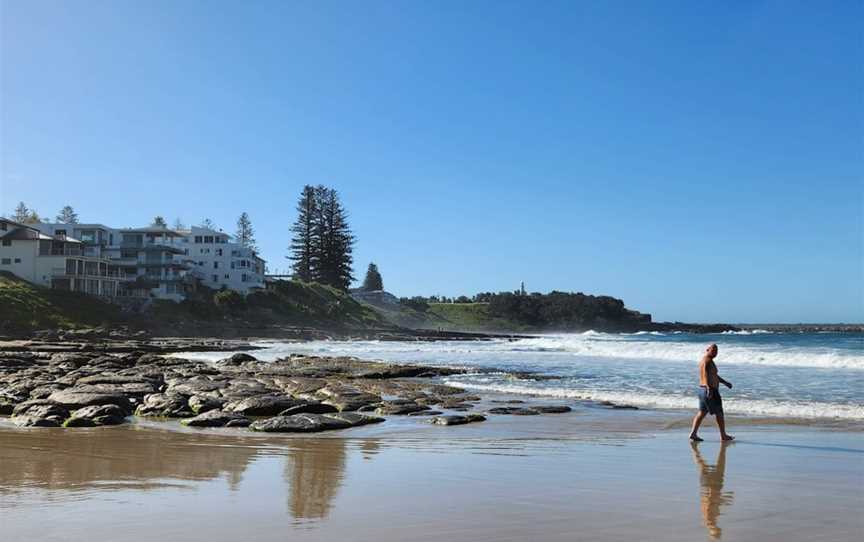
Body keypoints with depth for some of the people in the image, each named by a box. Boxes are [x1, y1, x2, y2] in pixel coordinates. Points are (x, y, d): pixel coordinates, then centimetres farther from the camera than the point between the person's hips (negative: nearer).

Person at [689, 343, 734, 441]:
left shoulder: (708, 360, 18)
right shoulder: (707, 361, -15)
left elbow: (714, 375, 29)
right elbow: (706, 375, -30)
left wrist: (725, 382, 32)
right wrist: (709, 388, -41)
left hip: (703, 389, 10)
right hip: (710, 391, -10)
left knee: (702, 413, 7)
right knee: (719, 413, 2)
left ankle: (693, 433, 0)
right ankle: (723, 435, 12)